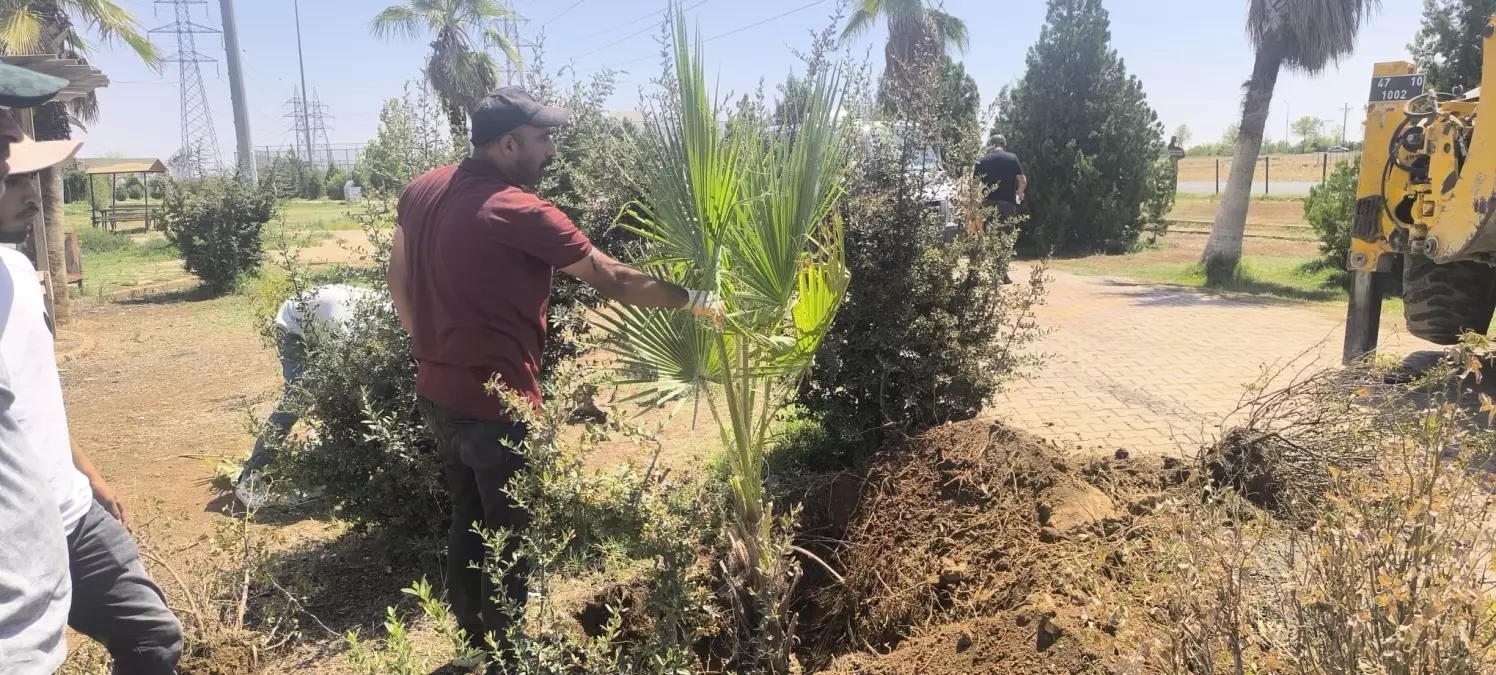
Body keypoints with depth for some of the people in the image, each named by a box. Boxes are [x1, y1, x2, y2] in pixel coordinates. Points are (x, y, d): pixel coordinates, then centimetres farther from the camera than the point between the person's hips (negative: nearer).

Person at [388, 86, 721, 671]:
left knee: (467, 521, 22)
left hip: (436, 394, 8)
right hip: (495, 404, -8)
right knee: (510, 535, 9)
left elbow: (399, 284, 13)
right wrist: (692, 300, -5)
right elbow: (614, 281, -16)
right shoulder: (519, 212, -20)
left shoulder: (420, 192, 3)